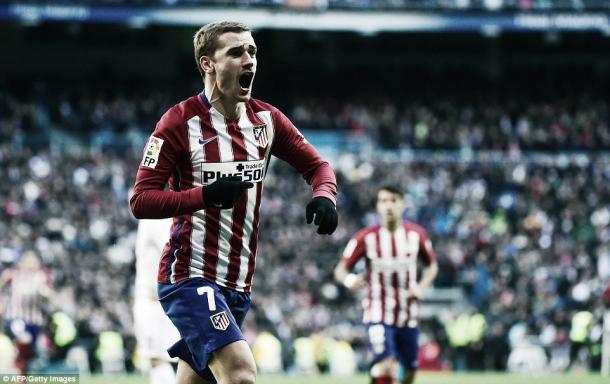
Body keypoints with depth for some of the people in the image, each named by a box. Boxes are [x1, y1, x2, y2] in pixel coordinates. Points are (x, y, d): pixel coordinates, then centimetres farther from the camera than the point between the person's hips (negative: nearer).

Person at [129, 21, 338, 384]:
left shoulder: (266, 119, 7)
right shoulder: (181, 122, -10)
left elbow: (316, 165, 16)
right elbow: (141, 201, -12)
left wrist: (324, 196, -8)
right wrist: (205, 195, -27)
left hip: (238, 284, 7)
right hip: (190, 275, -7)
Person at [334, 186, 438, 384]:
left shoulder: (416, 234, -1)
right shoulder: (365, 237, -8)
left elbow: (432, 265, 14)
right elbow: (340, 269, -6)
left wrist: (422, 287, -5)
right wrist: (348, 280, -29)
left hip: (408, 316, 4)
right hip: (378, 315, -4)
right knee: (386, 365, -22)